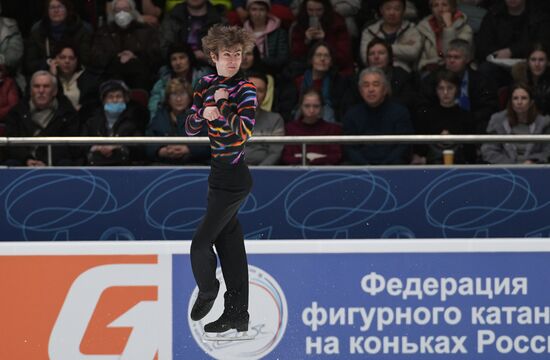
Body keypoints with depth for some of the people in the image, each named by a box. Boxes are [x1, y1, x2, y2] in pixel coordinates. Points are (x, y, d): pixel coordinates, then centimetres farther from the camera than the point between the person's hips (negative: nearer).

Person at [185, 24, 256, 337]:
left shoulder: (245, 89, -11)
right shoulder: (206, 85, 9)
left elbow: (244, 131, -22)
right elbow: (191, 128, 4)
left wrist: (219, 109, -31)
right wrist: (207, 109, -13)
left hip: (233, 178, -7)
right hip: (218, 175, 7)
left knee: (201, 244, -5)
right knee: (229, 243, 11)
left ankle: (207, 293, 20)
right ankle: (238, 315, 16)